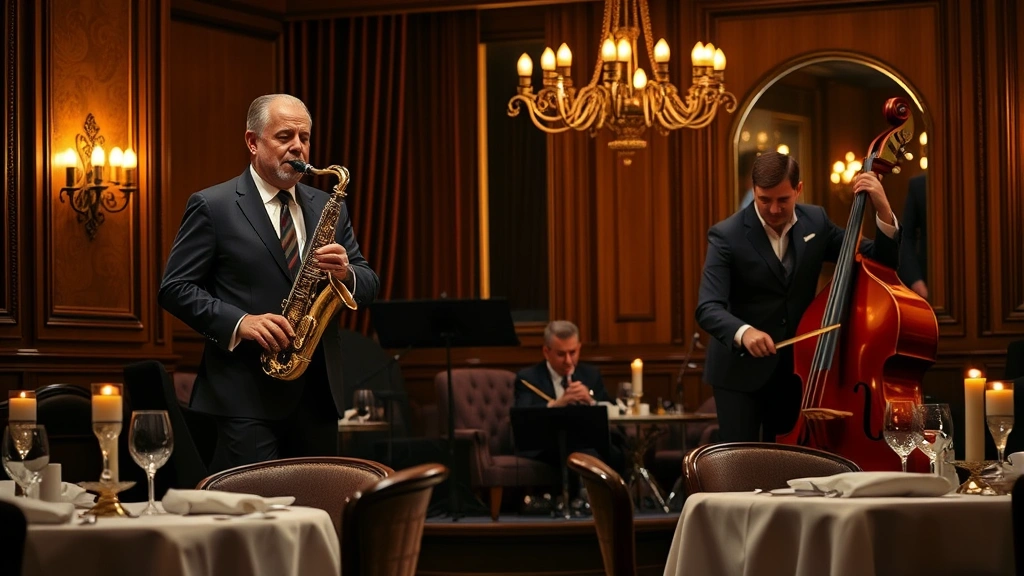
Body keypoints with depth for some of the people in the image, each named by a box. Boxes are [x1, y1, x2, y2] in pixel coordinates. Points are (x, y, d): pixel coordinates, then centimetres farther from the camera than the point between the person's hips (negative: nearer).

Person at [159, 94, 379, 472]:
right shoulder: (212, 206, -1)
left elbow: (368, 287, 14)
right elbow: (175, 288, -4)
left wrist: (346, 273, -10)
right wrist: (239, 323, -18)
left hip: (318, 394, 5)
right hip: (247, 397, -5)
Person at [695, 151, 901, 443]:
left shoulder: (816, 222, 0)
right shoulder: (727, 236, -13)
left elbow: (880, 262, 1)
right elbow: (708, 309, -22)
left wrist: (884, 211, -15)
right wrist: (743, 331, -42)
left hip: (796, 369, 4)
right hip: (741, 373, -4)